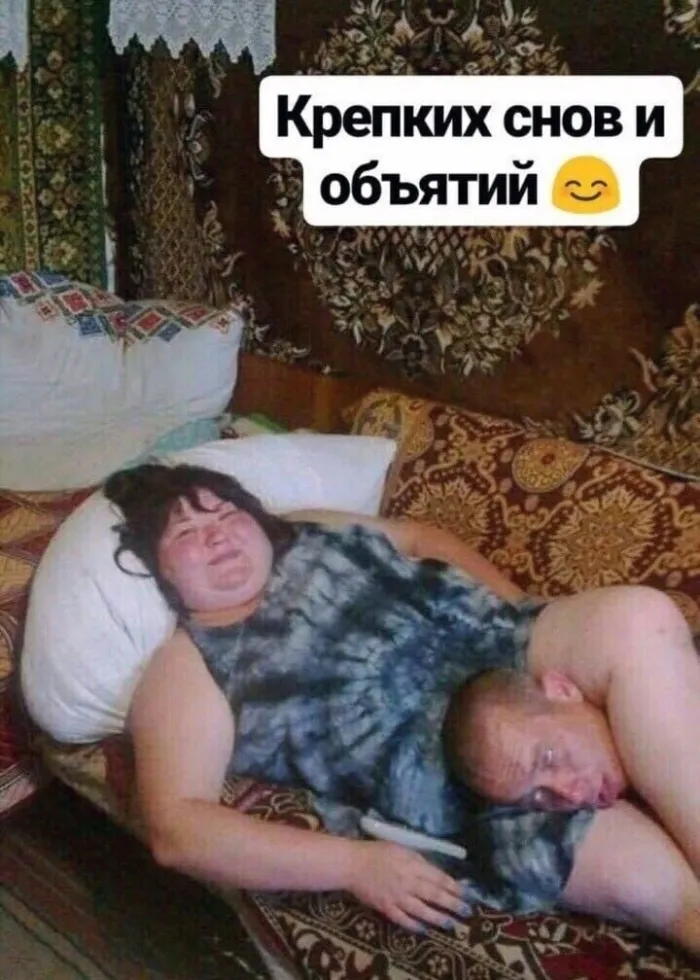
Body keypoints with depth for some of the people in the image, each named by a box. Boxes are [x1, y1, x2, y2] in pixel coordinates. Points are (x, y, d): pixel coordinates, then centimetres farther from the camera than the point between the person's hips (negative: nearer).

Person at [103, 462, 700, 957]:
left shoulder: (311, 534, 19)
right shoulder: (188, 668, 4)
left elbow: (426, 539, 28)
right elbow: (177, 830, -6)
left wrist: (534, 625, 11)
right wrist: (356, 864, -15)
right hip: (448, 784, -5)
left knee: (638, 617, -27)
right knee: (650, 879, -30)